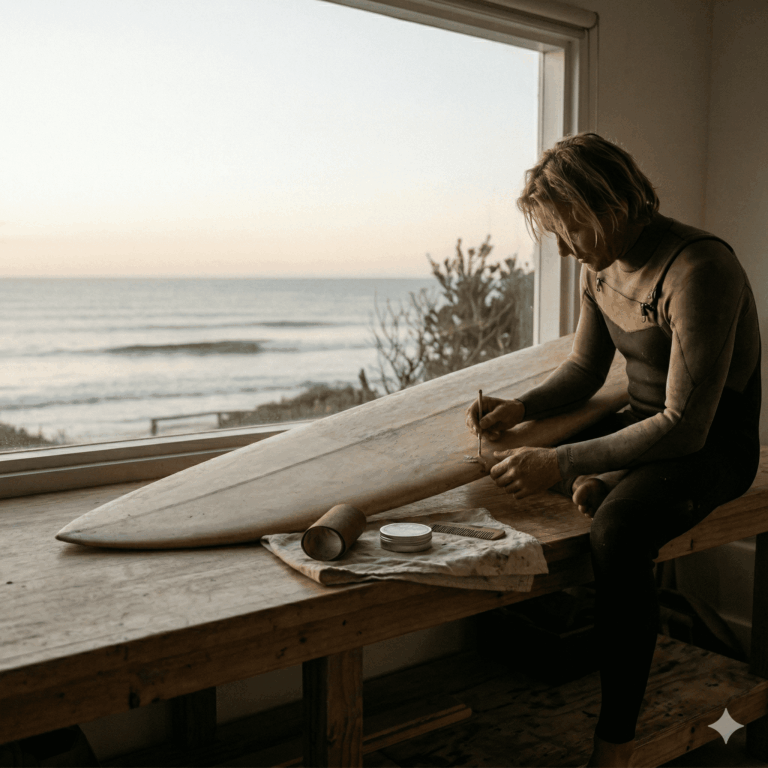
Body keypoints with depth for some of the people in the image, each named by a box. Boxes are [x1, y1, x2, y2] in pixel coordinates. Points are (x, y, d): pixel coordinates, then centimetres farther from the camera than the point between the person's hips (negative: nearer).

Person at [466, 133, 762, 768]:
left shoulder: (699, 270, -26)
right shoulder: (601, 263, 0)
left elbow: (685, 426, -30)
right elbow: (585, 368, 12)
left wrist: (562, 464, -34)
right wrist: (519, 408, -6)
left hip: (713, 442, -8)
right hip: (645, 422, 8)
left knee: (616, 533, -35)